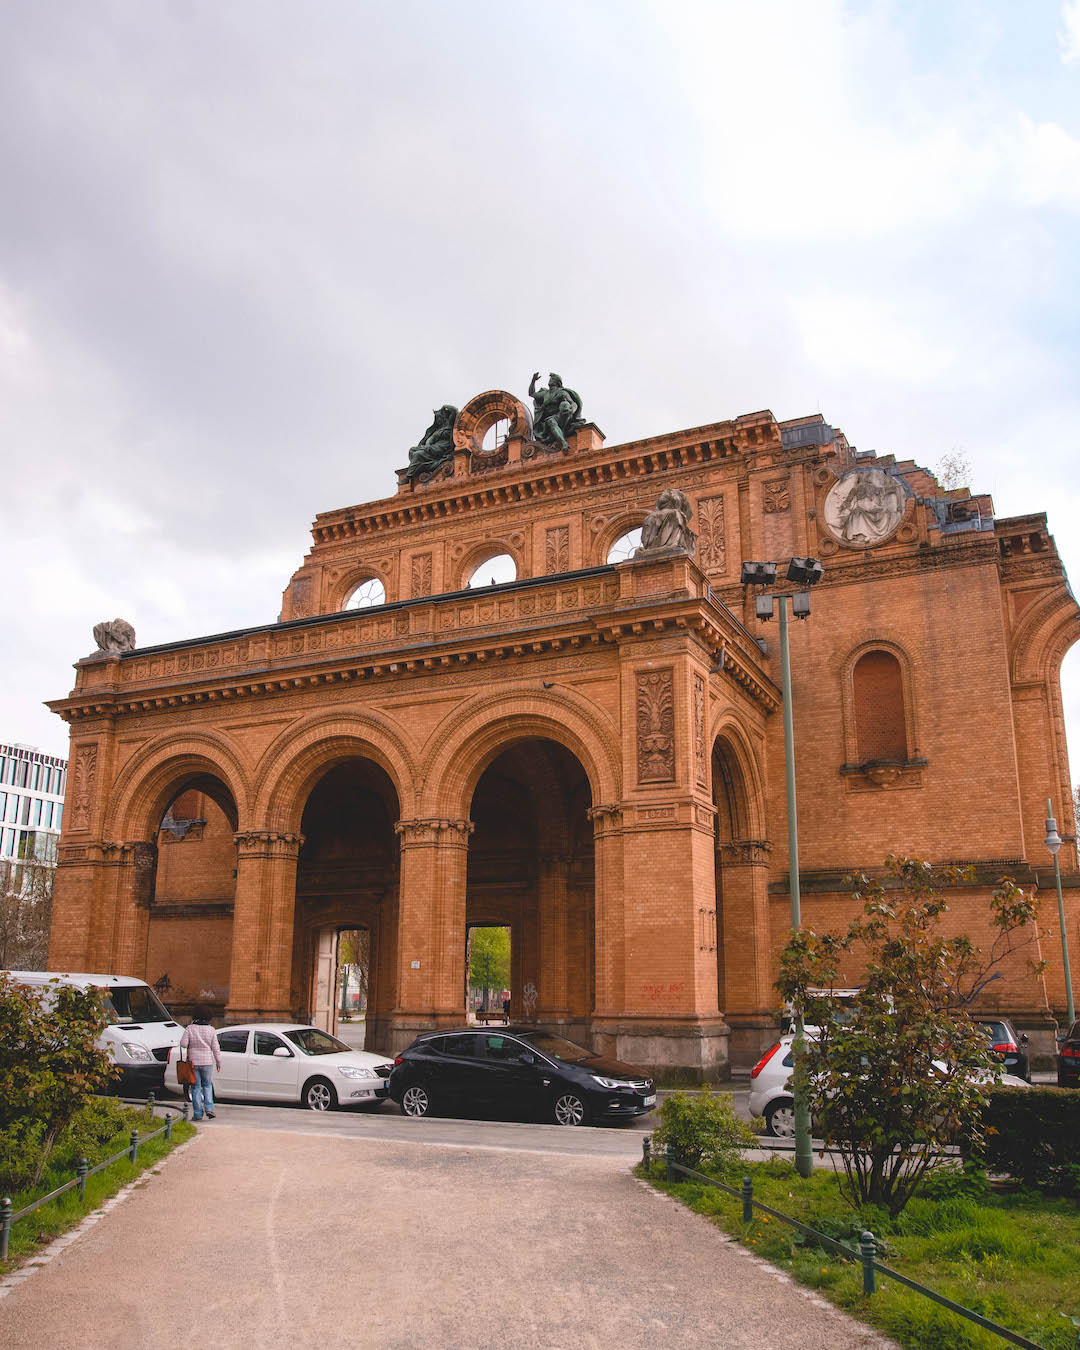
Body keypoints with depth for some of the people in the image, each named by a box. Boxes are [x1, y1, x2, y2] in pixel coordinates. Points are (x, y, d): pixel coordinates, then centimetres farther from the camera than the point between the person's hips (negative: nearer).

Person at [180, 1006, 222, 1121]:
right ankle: (209, 1108, 1)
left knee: (196, 1087, 6)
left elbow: (183, 1044, -11)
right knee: (207, 1085, 16)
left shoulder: (189, 1029, -6)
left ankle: (197, 1114, 6)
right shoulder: (211, 1030, -1)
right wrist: (218, 1062, 7)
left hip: (193, 1062, -1)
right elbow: (215, 1048, 0)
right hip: (207, 1062, 1)